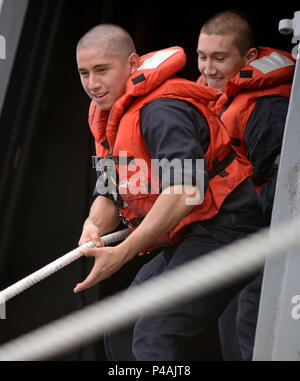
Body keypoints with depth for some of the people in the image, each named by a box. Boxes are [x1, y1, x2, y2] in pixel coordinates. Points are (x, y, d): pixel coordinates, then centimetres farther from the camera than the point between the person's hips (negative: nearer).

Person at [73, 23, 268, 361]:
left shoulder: (160, 111, -20)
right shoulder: (107, 118, 12)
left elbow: (187, 190, -33)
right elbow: (109, 193, 14)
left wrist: (122, 253, -33)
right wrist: (95, 225, -11)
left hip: (220, 231, -11)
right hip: (182, 244, 11)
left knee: (154, 337, -23)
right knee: (121, 331, 15)